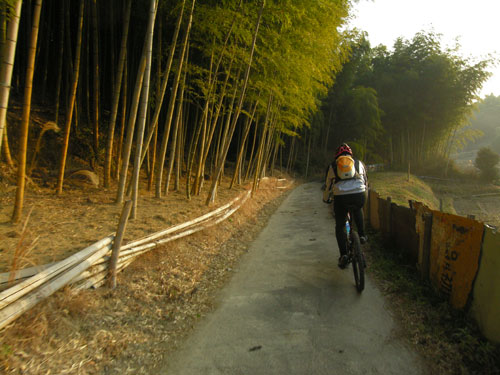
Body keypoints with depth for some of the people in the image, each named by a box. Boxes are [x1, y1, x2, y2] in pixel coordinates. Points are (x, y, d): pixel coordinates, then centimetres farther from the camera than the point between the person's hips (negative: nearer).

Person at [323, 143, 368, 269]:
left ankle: (343, 254, 5)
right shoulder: (359, 163, 21)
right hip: (359, 196, 2)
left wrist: (326, 199, 39)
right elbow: (365, 182, 30)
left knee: (340, 226, 16)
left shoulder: (332, 166, 17)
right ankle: (361, 235, 29)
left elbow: (327, 185, 21)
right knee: (358, 209, 38)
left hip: (341, 198, -1)